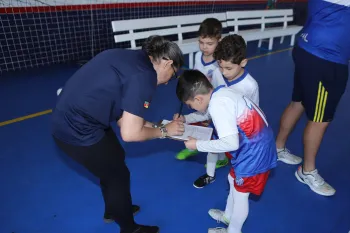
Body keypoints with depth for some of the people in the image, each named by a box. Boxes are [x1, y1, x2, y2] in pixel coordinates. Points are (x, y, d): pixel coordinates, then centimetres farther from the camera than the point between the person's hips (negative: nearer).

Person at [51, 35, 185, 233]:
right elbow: (130, 134, -20)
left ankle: (113, 210, 48)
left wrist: (143, 123, 11)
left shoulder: (132, 58, 7)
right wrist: (163, 131, -4)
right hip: (78, 129, -9)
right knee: (118, 175, 9)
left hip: (72, 116, 9)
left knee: (114, 160, 25)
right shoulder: (144, 76, -21)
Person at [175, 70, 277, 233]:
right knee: (233, 180, 26)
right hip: (254, 145, 9)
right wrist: (186, 119, 14)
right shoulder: (219, 93, 0)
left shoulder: (218, 104, -29)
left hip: (255, 152, -9)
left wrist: (198, 145, -22)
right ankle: (228, 216, 51)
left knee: (240, 193, 12)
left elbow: (231, 143, -32)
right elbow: (208, 112, 22)